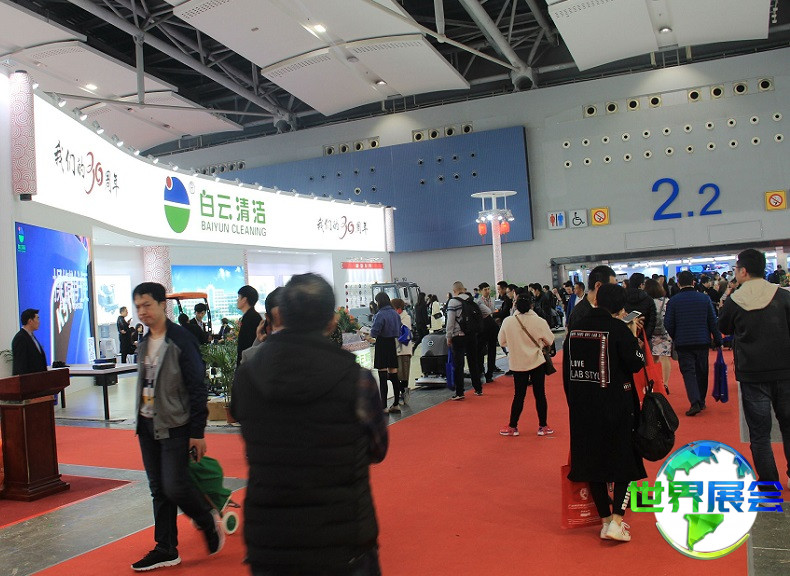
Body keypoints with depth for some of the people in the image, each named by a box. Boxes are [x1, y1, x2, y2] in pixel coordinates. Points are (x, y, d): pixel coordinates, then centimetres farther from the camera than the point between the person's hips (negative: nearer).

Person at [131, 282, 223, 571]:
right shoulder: (143, 343, 9)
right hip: (147, 426, 7)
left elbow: (197, 388, -14)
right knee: (159, 490, 11)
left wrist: (197, 432, -16)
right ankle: (166, 550, 21)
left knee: (175, 487, -10)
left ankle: (209, 520, 17)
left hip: (174, 426, -7)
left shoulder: (181, 340, -13)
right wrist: (141, 422, 16)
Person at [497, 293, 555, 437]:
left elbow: (502, 341, 4)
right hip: (537, 362, -1)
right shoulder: (539, 321, -12)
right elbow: (550, 340, 3)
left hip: (517, 364, 1)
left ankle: (512, 427, 16)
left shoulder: (508, 322, -10)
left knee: (519, 395, 11)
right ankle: (543, 426, 17)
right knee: (540, 395, 9)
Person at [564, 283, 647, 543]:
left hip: (582, 406, 5)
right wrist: (633, 336, 0)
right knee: (624, 461, 9)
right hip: (616, 404, -5)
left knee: (592, 461, 14)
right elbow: (636, 363, -12)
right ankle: (617, 521, 0)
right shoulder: (619, 329, -13)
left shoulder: (576, 328, 4)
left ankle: (605, 520, 22)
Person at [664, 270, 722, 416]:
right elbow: (713, 321, 1)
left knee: (688, 372, -1)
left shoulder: (673, 301, -7)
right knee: (701, 372, 15)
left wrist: (675, 338, 13)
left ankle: (695, 402, -17)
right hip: (702, 342, 2)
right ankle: (701, 401, 26)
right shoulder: (705, 298, -1)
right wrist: (717, 340, 9)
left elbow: (668, 324, -5)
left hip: (683, 343, -2)